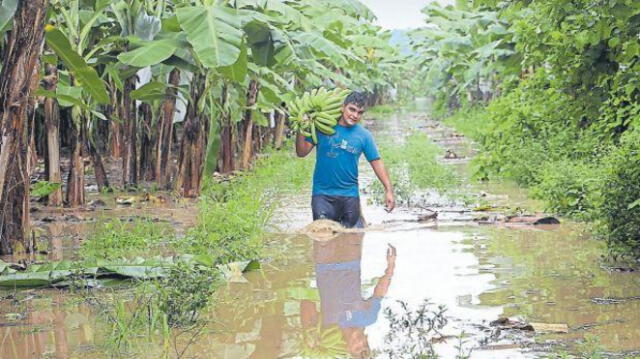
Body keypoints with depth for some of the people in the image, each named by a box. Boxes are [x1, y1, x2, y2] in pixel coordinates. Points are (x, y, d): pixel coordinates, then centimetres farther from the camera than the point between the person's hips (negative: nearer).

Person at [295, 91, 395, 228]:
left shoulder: (364, 135, 0)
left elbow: (376, 163, 2)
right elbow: (302, 152, -4)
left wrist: (389, 190, -4)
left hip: (350, 195, 1)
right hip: (322, 194, -1)